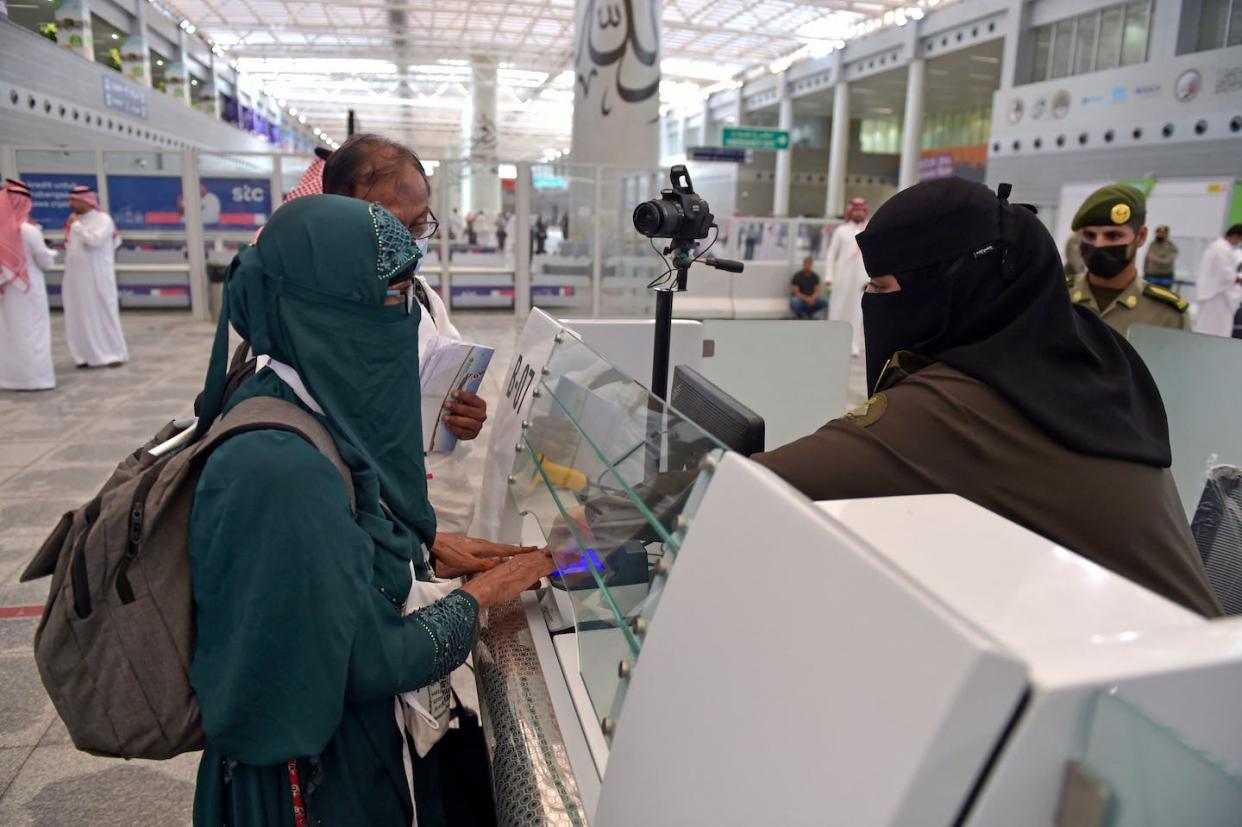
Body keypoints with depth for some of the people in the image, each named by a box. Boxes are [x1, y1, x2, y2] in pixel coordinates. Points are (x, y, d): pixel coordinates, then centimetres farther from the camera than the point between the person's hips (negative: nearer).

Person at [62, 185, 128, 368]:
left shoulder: (103, 219, -9)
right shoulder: (74, 221, 12)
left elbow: (94, 240, -22)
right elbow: (72, 245, 22)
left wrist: (77, 225, -14)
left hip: (97, 277, -7)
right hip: (76, 278, 7)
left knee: (104, 314, -2)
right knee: (81, 317, 6)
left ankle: (114, 354, 5)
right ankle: (88, 355, 12)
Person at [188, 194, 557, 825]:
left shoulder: (316, 403, -6)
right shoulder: (280, 467, -32)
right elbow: (369, 664, -25)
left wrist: (429, 551, 1)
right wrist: (483, 594, -12)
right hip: (319, 772, -7)